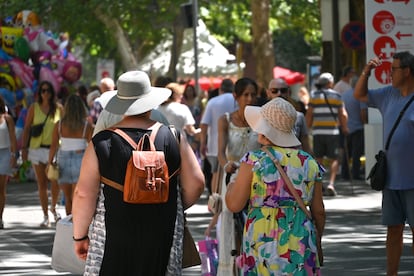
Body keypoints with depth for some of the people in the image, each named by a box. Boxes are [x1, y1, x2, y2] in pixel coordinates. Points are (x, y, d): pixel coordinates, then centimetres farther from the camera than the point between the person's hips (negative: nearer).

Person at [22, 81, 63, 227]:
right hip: (37, 148, 0)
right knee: (42, 184, 1)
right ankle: (45, 216, 9)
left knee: (56, 182, -10)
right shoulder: (34, 108, 2)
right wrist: (24, 148, -2)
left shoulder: (58, 108, 3)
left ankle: (53, 207, 19)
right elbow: (27, 128, 4)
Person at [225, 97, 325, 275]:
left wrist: (231, 186, 15)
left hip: (262, 239, -3)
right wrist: (317, 244, 23)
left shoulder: (253, 161, -7)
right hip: (301, 244, 3)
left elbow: (234, 205, -6)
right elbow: (318, 211, 9)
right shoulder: (309, 163, 4)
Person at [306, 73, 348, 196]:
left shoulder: (314, 95, 4)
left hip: (318, 131, 2)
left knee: (318, 159, 11)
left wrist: (309, 126, 16)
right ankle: (331, 184, -13)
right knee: (334, 159, 2)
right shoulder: (336, 96, 1)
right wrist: (344, 128, 14)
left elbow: (309, 114, 1)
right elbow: (343, 115, 0)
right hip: (332, 131, -2)